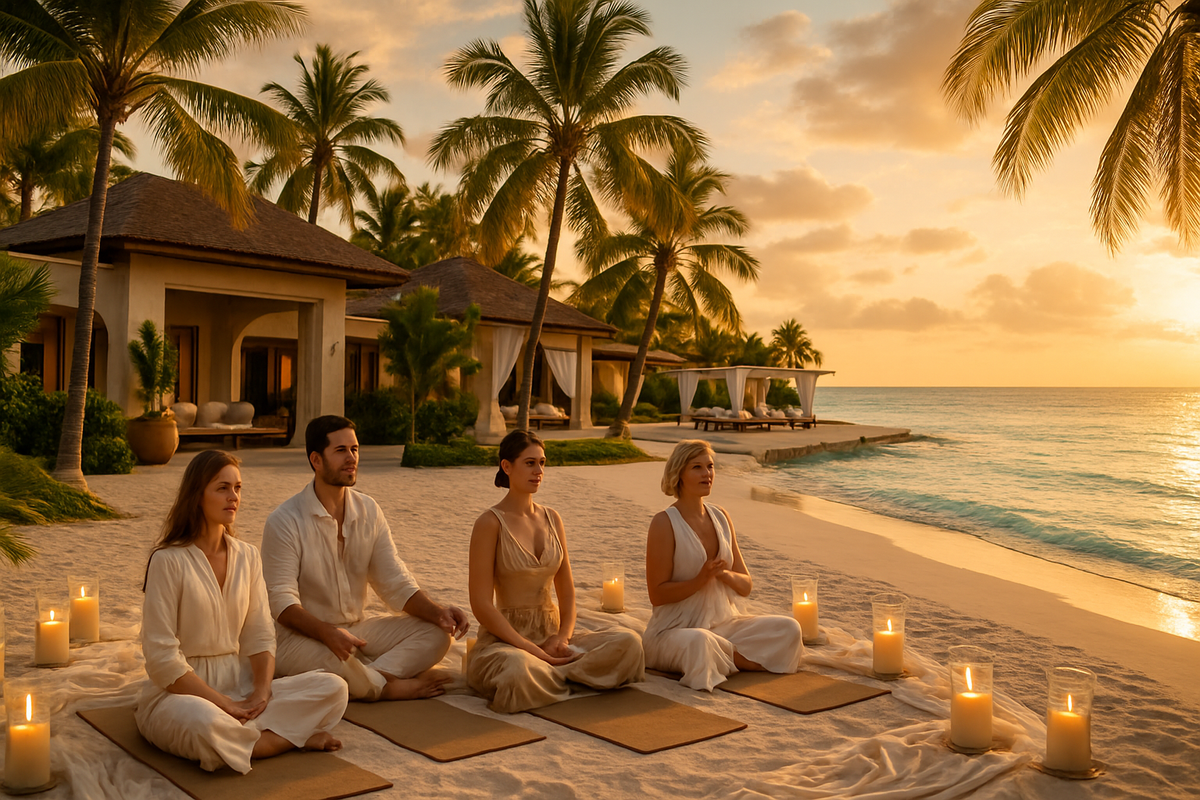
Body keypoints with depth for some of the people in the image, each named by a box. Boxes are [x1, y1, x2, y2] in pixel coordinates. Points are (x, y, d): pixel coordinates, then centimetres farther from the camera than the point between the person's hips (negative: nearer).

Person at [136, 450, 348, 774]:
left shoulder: (247, 556, 7)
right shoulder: (168, 561, -12)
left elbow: (259, 636, 7)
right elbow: (161, 658, -15)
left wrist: (261, 692, -12)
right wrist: (225, 704, -17)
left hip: (238, 683, 5)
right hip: (179, 692, -4)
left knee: (333, 688, -15)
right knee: (203, 722, -41)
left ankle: (239, 736, -17)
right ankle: (289, 738, -16)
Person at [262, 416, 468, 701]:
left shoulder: (369, 511, 5)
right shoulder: (285, 521, -11)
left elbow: (396, 584, 5)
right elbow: (282, 601, -18)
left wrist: (438, 612, -15)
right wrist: (327, 632, -37)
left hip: (359, 628, 6)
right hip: (303, 635, -6)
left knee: (436, 633, -13)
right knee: (332, 656, -40)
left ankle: (371, 678, -30)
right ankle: (392, 685, -14)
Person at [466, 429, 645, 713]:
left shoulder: (552, 518, 11)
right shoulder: (491, 523, -8)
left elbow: (567, 591, 13)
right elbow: (482, 604, -13)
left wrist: (563, 636, -7)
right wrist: (533, 650, -18)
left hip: (551, 633, 5)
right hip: (505, 639, -5)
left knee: (628, 642, -18)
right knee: (517, 672, -41)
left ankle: (552, 672, -14)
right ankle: (572, 672, -12)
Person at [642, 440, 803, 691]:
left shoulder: (720, 517, 8)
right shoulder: (665, 523, -10)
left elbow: (746, 586, 9)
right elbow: (657, 595, -13)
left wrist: (725, 574, -13)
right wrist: (701, 579, -23)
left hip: (724, 623, 5)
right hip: (676, 630, -5)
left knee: (789, 629, -11)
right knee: (698, 641, -39)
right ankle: (749, 659, -12)